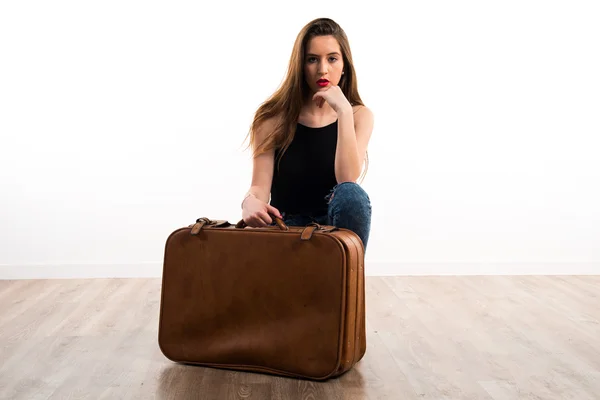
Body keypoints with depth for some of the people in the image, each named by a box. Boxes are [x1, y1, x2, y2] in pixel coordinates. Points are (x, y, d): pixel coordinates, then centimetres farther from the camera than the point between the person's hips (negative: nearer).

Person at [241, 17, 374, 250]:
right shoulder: (273, 118, -2)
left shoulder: (359, 115, 0)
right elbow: (260, 186, -9)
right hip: (286, 225, 0)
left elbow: (347, 181, -16)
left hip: (335, 223, 0)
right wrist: (250, 202, -33)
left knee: (350, 194, -33)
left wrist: (343, 112, -21)